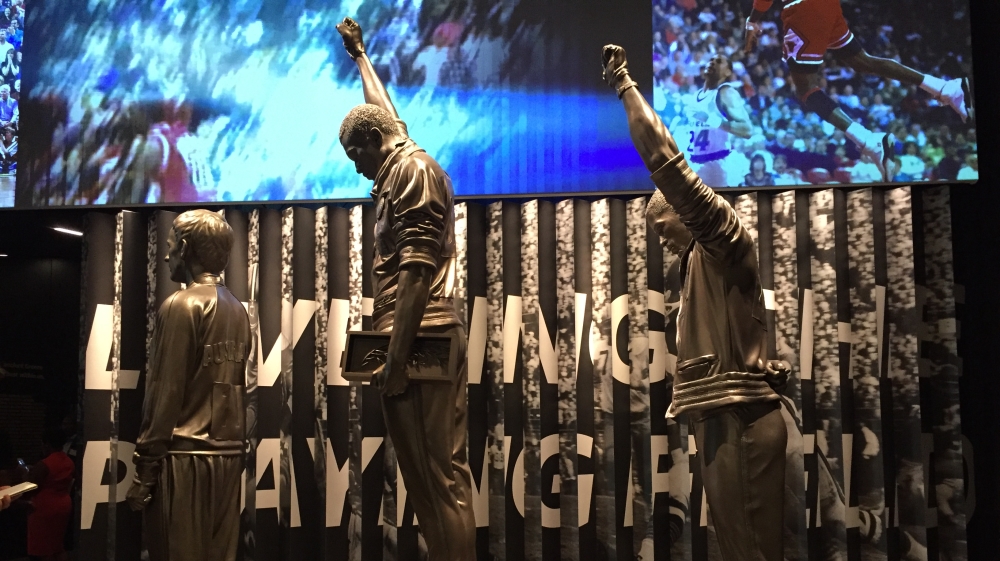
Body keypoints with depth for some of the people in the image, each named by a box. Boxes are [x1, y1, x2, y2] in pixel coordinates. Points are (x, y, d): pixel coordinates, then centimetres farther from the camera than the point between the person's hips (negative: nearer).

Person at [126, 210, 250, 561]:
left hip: (184, 456, -7)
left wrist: (145, 468, -10)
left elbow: (165, 394, -13)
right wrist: (230, 443, 17)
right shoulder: (237, 310, 11)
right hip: (227, 455, 7)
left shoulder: (180, 305, -9)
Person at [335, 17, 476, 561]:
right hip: (418, 339, 10)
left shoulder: (413, 169, -4)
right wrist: (360, 55, 58)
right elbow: (382, 108, 44)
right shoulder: (402, 167, 23)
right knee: (429, 475, 6)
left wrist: (396, 352, -20)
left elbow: (417, 267, -15)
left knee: (441, 476, -11)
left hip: (421, 338, -10)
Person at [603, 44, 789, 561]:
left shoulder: (722, 242, -3)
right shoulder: (701, 265, 25)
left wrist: (625, 87, -6)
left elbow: (666, 162, -13)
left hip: (737, 421, -10)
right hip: (723, 419, 10)